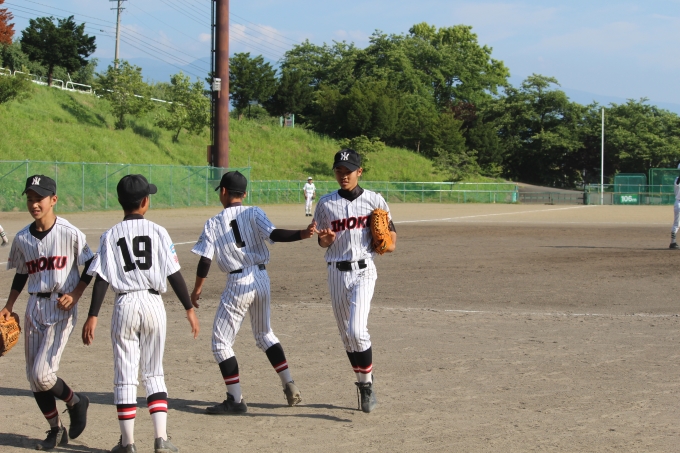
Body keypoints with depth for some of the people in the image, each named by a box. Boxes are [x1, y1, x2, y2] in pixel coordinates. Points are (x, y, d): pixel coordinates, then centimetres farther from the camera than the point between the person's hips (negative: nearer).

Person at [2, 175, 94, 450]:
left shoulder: (70, 234, -11)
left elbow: (91, 265, -3)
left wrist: (75, 295, -12)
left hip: (61, 307, -6)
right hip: (34, 307, 6)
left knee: (42, 374, -14)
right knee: (33, 376, 7)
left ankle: (76, 402, 15)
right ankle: (56, 431, 23)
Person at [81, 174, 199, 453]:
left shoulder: (111, 236, 0)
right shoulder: (158, 232, -1)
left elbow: (101, 279, -6)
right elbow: (174, 274, -2)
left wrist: (92, 316, -4)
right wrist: (189, 309, 4)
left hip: (125, 305, 0)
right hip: (154, 304, 1)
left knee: (125, 376, 7)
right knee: (154, 374, 12)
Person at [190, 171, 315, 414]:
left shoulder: (214, 223, 0)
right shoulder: (254, 213, 3)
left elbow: (205, 260, -4)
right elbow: (273, 234, -16)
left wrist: (197, 289, 8)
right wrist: (303, 234, -23)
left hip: (237, 284, -4)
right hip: (262, 280, 4)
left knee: (221, 342, 6)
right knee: (264, 334, 24)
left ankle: (235, 400, 0)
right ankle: (290, 386, 17)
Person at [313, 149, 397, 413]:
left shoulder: (374, 201, 0)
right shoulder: (326, 203, 5)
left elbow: (391, 239, 8)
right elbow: (322, 241, 13)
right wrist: (326, 239, -10)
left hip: (363, 271, -3)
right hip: (336, 272, 3)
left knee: (357, 330, -18)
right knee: (346, 335, 9)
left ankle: (367, 384, -3)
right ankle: (362, 383, 25)